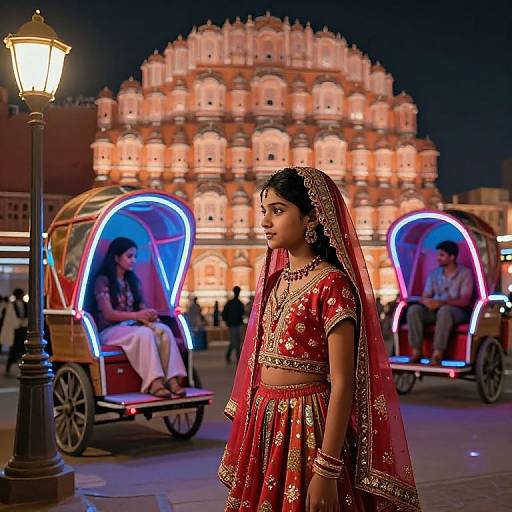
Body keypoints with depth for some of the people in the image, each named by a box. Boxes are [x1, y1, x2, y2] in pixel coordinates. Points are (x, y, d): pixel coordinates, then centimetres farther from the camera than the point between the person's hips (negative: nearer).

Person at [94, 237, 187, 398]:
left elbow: (141, 307, 13)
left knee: (164, 330, -24)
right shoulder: (103, 281, -3)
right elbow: (108, 314, -12)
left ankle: (171, 379, -38)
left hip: (132, 326, 6)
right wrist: (137, 315, -24)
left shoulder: (133, 281, 18)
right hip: (110, 330, -6)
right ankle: (154, 383, -44)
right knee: (145, 333, -36)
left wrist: (148, 315, -13)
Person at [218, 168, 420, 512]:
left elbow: (342, 383, -18)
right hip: (265, 424, 7)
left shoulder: (332, 284, -15)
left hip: (307, 427, -7)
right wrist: (248, 429, 14)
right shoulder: (274, 280, 8)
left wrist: (327, 471, -21)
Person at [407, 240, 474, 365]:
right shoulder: (434, 273, 13)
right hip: (434, 309, 5)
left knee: (444, 310, -40)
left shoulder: (465, 273, -2)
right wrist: (427, 302, -17)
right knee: (414, 309, -24)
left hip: (457, 311, -4)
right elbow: (424, 297, 10)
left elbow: (465, 301, -11)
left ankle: (438, 353, -42)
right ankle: (416, 351, -28)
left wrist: (441, 302, -24)